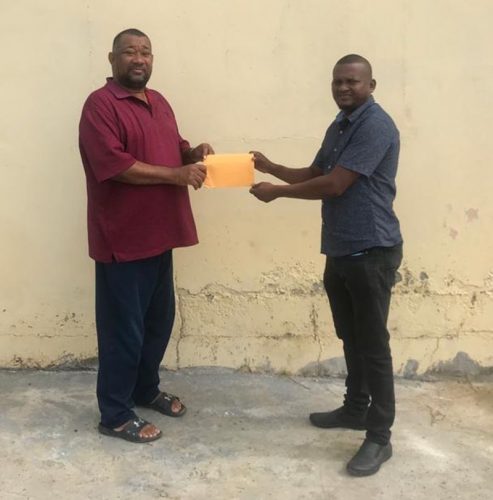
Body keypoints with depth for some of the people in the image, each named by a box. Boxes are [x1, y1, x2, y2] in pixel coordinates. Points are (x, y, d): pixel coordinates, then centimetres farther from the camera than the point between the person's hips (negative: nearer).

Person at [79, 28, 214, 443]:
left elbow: (172, 147, 26)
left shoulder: (158, 102, 15)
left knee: (159, 320, 18)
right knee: (123, 328, 1)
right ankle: (115, 415, 15)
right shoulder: (100, 104, -12)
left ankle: (146, 389, 37)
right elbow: (113, 164, -22)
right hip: (122, 238, -9)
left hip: (158, 234, 9)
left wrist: (193, 151, 2)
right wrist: (177, 174, -21)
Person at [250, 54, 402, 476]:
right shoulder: (338, 127, 16)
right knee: (350, 338, 18)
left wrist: (277, 191, -10)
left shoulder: (376, 126, -14)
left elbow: (333, 185, -20)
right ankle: (355, 408, 34)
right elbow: (313, 174, 23)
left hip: (372, 251, -9)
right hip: (340, 250, 9)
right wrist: (271, 167, 7)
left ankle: (379, 437, 7)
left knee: (373, 343, -3)